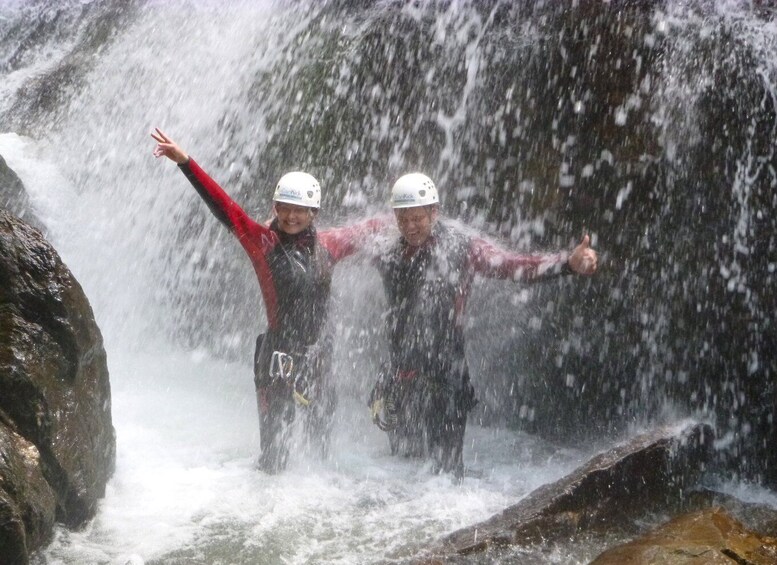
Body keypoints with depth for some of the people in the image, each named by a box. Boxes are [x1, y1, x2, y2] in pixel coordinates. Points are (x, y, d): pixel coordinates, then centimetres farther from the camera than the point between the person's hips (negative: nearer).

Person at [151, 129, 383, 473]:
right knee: (274, 452, 0)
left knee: (321, 437, 18)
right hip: (278, 357, -4)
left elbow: (360, 233, 24)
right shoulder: (263, 242, -7)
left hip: (318, 355, 4)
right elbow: (225, 208, -14)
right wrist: (185, 163, -22)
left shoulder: (326, 245, 5)